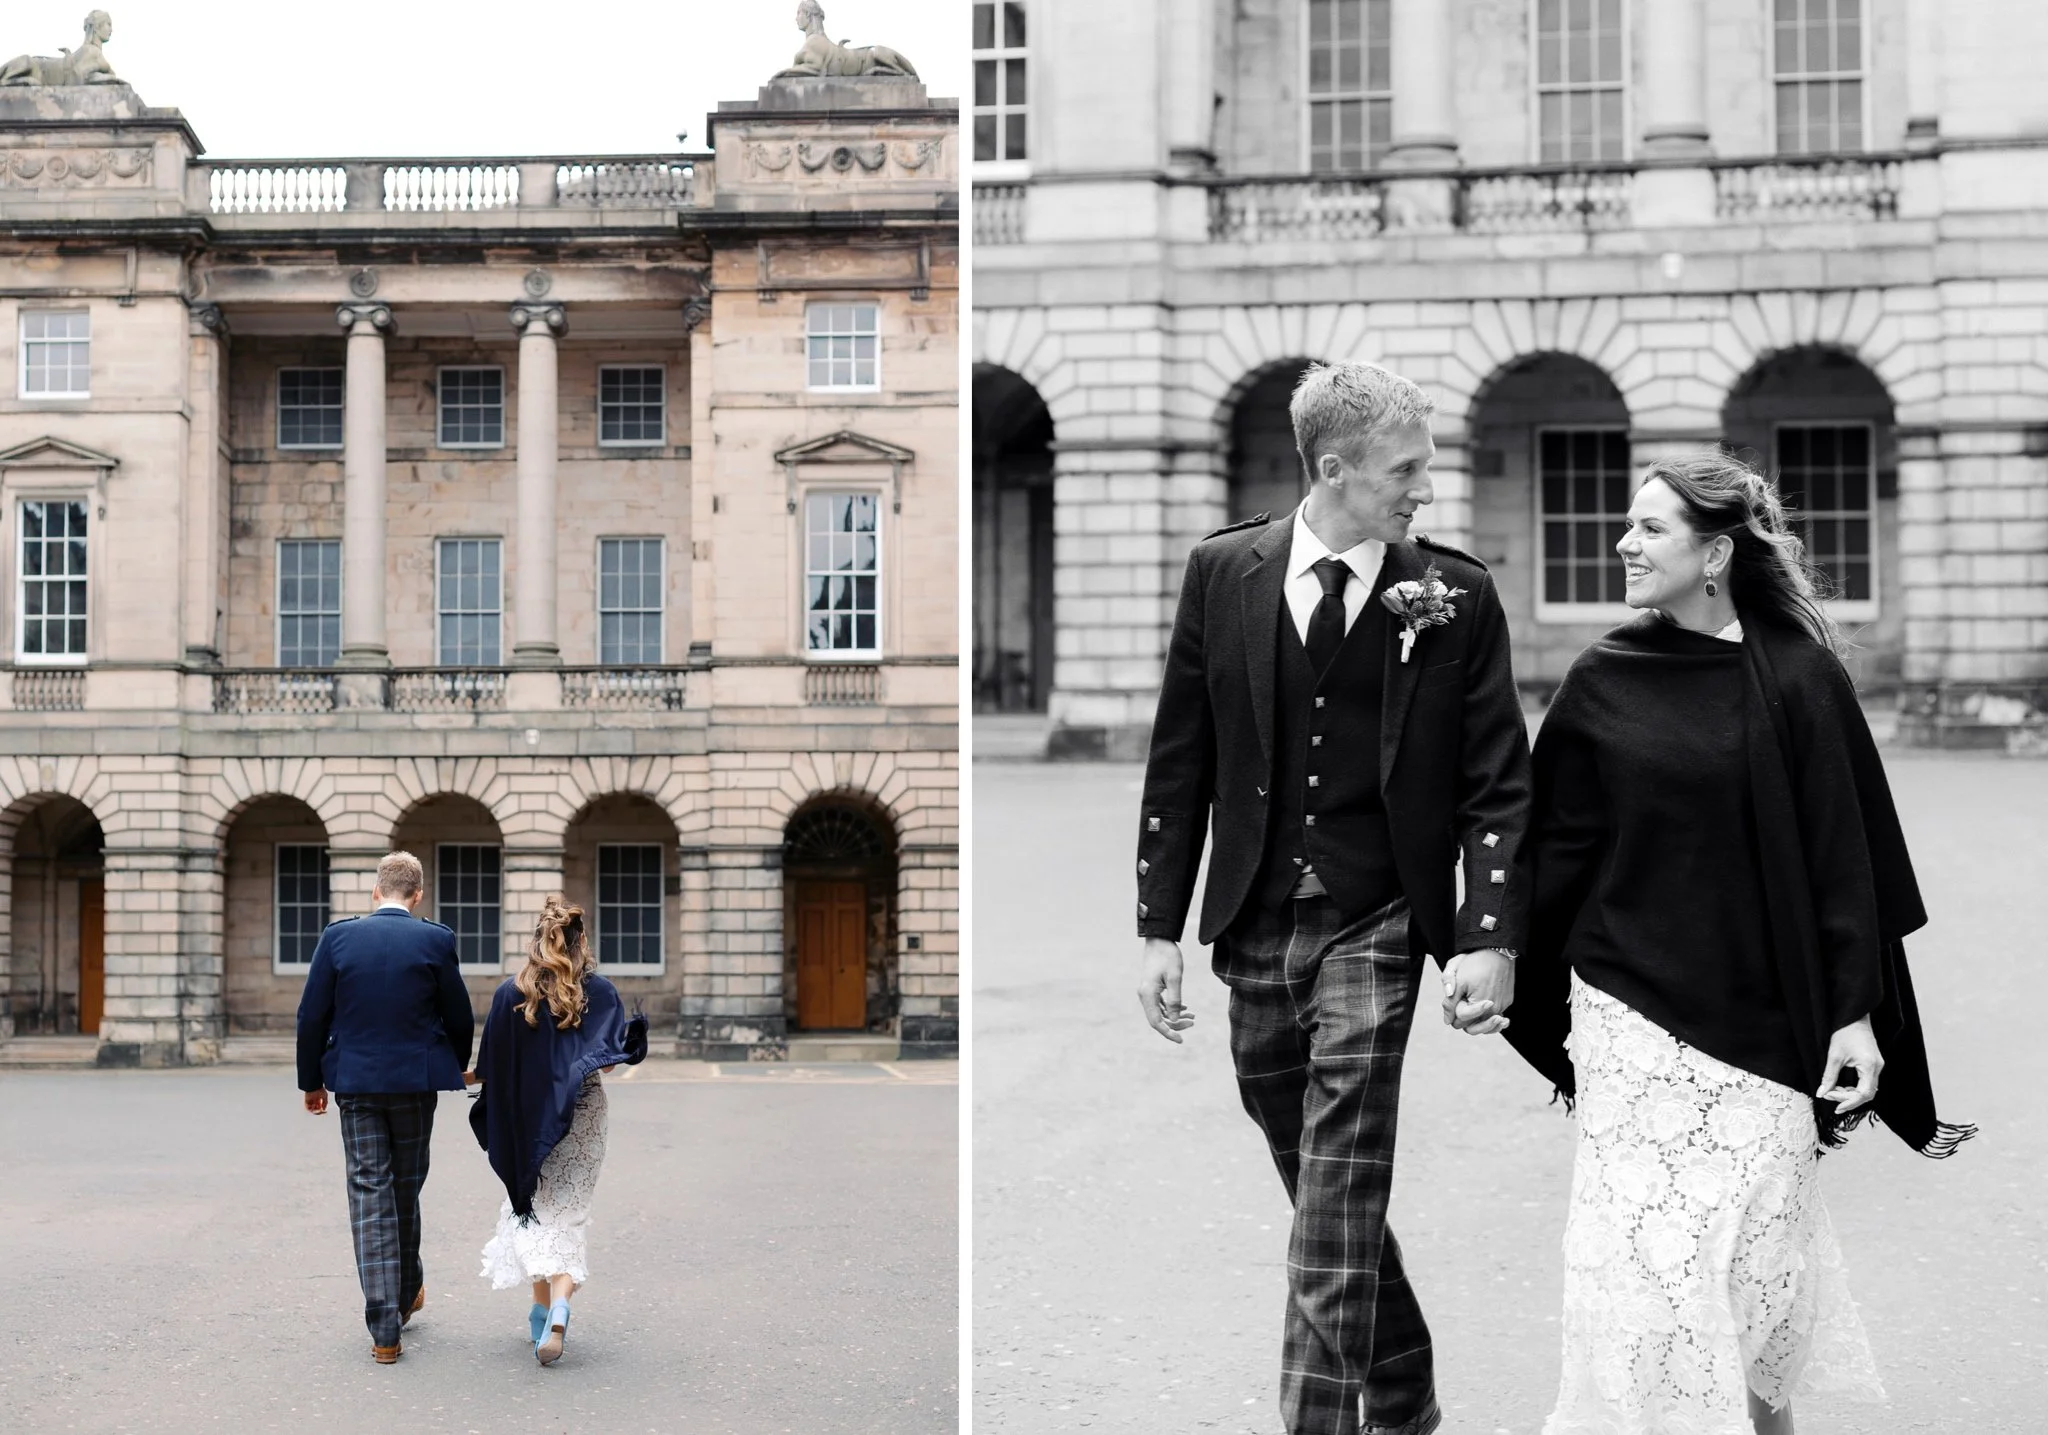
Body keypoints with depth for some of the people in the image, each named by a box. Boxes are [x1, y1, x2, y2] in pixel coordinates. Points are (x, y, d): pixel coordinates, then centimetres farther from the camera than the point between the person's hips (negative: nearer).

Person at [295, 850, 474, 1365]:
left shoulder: (338, 936, -3)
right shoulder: (435, 940, -6)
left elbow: (312, 1017, -1)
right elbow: (459, 1018, -1)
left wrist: (311, 1081, 10)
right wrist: (454, 1069, 17)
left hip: (355, 1081, 0)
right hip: (416, 1079, 0)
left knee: (369, 1193, 1)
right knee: (406, 1188, 17)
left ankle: (384, 1330, -5)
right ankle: (406, 1293, 34)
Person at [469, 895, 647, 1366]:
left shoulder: (510, 993, -5)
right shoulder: (600, 992, -5)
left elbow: (490, 1066, -1)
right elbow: (610, 1060, -13)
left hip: (526, 1119, 0)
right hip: (581, 1121, 0)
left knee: (535, 1210, 16)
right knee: (570, 1214, 4)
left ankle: (542, 1308, 14)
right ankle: (560, 1303, -18)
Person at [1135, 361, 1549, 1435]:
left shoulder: (1455, 596, -3)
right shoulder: (1222, 572, 1)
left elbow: (1496, 784, -3)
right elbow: (1180, 761, 5)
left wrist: (1487, 938, -13)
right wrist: (1160, 926, 2)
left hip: (1377, 928, -3)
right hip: (1255, 930, 3)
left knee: (1337, 1211, -8)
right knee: (1324, 1193, 15)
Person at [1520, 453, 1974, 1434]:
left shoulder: (1796, 674, -4)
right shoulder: (1603, 681, 2)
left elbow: (1842, 851, -4)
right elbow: (1558, 848, 6)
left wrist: (1856, 1013, -6)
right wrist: (1521, 988, 6)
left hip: (1760, 1015, -1)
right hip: (1633, 1010, 1)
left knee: (1758, 1251, 5)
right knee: (1647, 1249, -2)